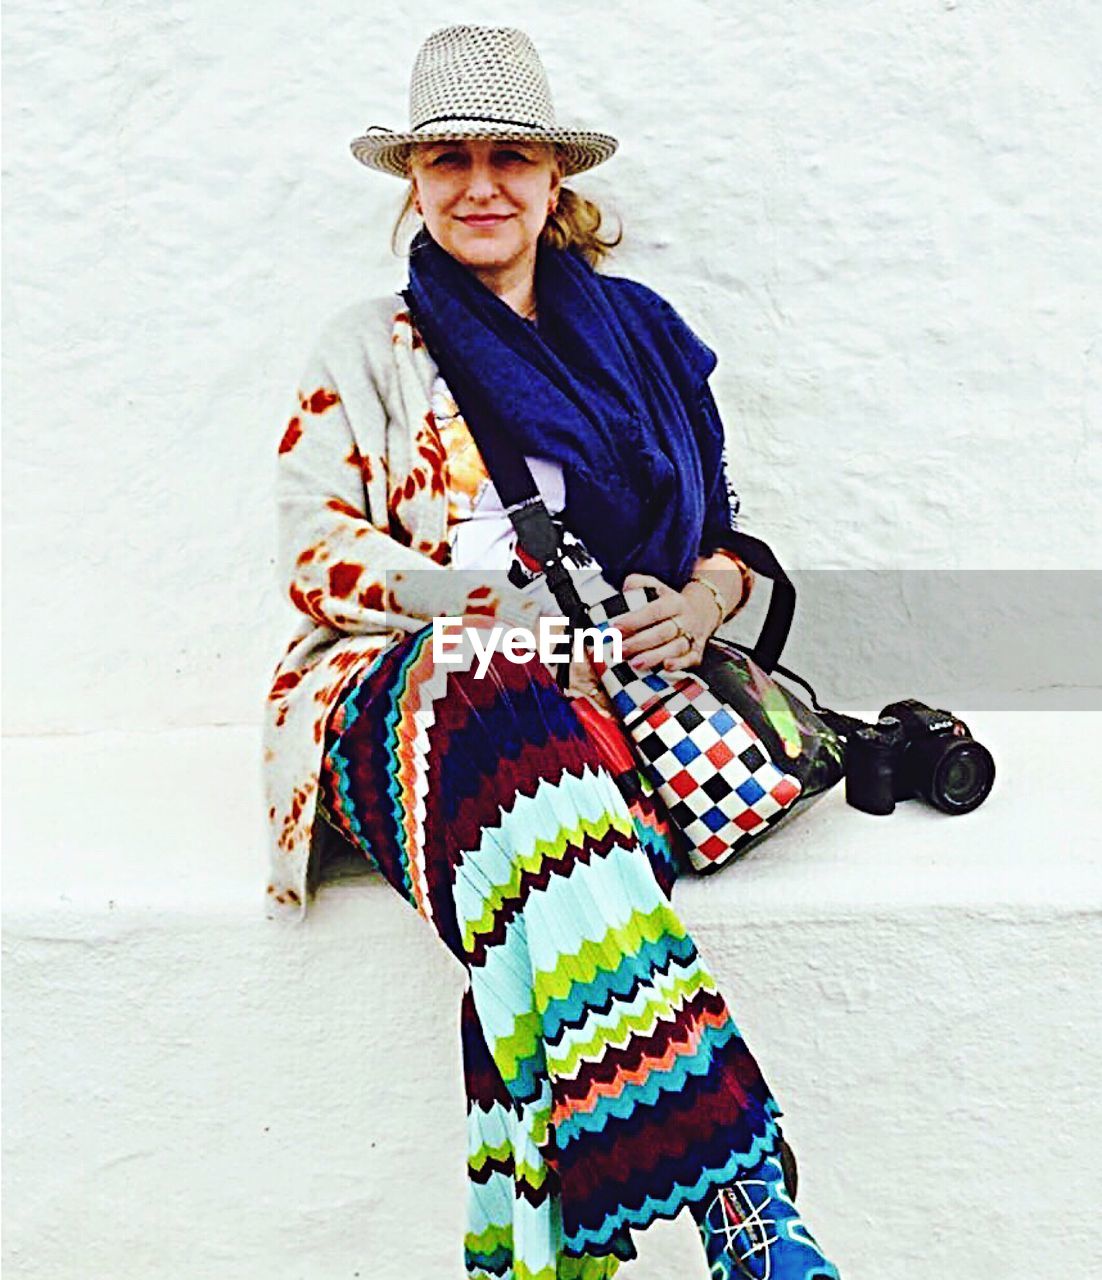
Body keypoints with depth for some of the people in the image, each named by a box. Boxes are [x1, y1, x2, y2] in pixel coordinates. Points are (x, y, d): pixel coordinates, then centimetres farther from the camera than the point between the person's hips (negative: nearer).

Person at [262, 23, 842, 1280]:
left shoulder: (638, 334, 23)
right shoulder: (369, 345, 16)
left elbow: (725, 533, 23)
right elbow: (314, 556, 5)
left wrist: (701, 603, -3)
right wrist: (517, 606, -11)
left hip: (601, 692, 2)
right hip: (399, 692, -2)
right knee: (509, 720, -40)